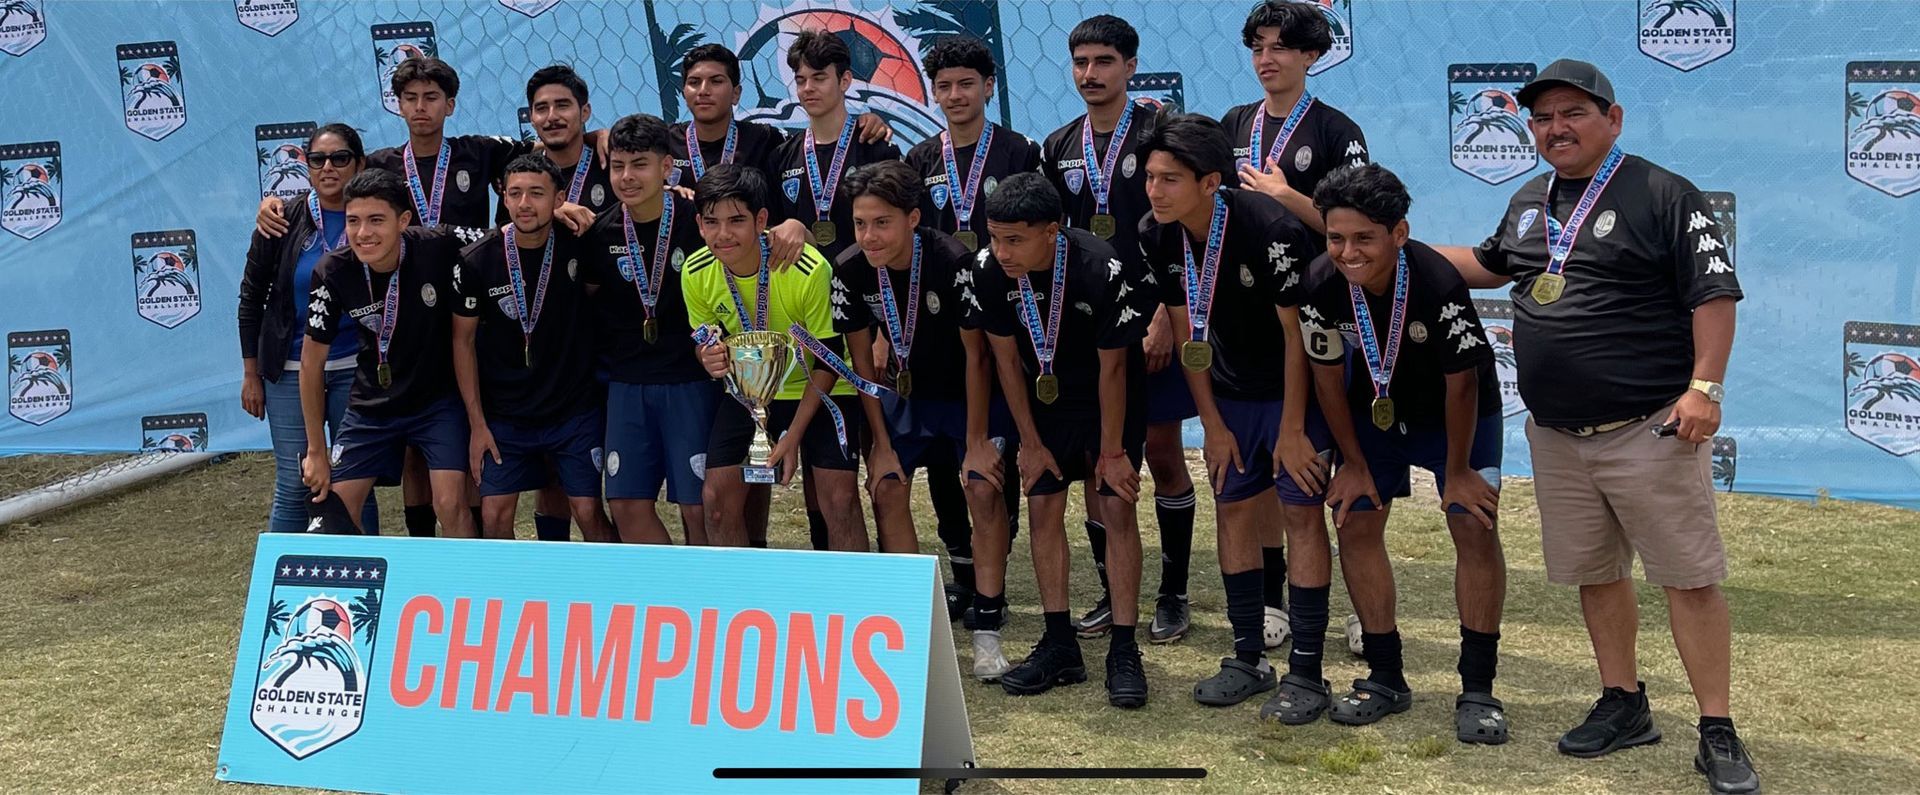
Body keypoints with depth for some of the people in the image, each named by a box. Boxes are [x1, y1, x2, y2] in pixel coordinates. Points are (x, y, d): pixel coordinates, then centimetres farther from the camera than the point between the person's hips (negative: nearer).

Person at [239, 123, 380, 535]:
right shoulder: (283, 220, -2)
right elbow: (252, 297, 4)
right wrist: (251, 374, 2)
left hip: (355, 371, 0)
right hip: (291, 372, 0)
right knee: (293, 485, 3)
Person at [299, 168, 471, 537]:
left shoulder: (440, 248, -24)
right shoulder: (332, 272, -18)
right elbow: (312, 361, -6)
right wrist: (316, 451, -2)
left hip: (439, 400, -2)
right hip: (371, 406, 2)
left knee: (451, 506, -13)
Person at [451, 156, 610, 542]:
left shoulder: (578, 247, -7)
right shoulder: (477, 260, -9)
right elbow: (463, 340, -2)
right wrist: (476, 423, -3)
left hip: (576, 409, 0)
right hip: (504, 414, 0)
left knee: (589, 513, 0)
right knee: (495, 515, 0)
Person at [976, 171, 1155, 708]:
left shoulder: (1104, 270, -32)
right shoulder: (991, 271, -21)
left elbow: (1112, 366, -22)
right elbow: (1006, 357, -8)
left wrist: (1112, 451, -14)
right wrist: (1030, 442, -3)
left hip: (1110, 398, -4)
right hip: (1044, 397, 4)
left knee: (1116, 508, -8)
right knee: (1042, 508, 1)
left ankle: (1124, 652, -3)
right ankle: (1059, 647, 10)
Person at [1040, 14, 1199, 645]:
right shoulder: (1059, 149, 10)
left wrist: (1165, 317, -15)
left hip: (1150, 323, -4)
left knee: (1163, 456, 2)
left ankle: (1172, 595, 12)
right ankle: (1112, 594, 18)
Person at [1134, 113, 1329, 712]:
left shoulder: (1269, 229, -28)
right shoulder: (1157, 236, -10)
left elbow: (1295, 331, -21)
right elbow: (1188, 332, -1)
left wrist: (1292, 428, -18)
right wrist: (1213, 425, 0)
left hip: (1292, 390, -6)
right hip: (1230, 391, 6)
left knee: (1301, 514, -4)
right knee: (1233, 511, 7)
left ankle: (1306, 668, 3)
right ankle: (1248, 658, 18)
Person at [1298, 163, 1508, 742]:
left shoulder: (1439, 283, -35)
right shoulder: (1323, 285, -25)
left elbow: (1460, 384, -22)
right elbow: (1328, 375, -9)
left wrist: (1457, 472, -14)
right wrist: (1354, 462, -3)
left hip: (1458, 414, -3)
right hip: (1374, 412, 4)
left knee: (1475, 527, -12)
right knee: (1355, 524, 0)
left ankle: (1477, 690, -3)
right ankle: (1385, 678, 13)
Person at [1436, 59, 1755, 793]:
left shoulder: (1664, 196, -9)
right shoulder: (1529, 203, 12)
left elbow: (1713, 294, -12)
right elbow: (1489, 266, 30)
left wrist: (1703, 386, -20)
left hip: (1648, 429, -7)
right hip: (1556, 435, 7)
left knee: (1690, 579, -3)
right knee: (1594, 574, 15)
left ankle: (1718, 734, 4)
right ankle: (1624, 706, 30)